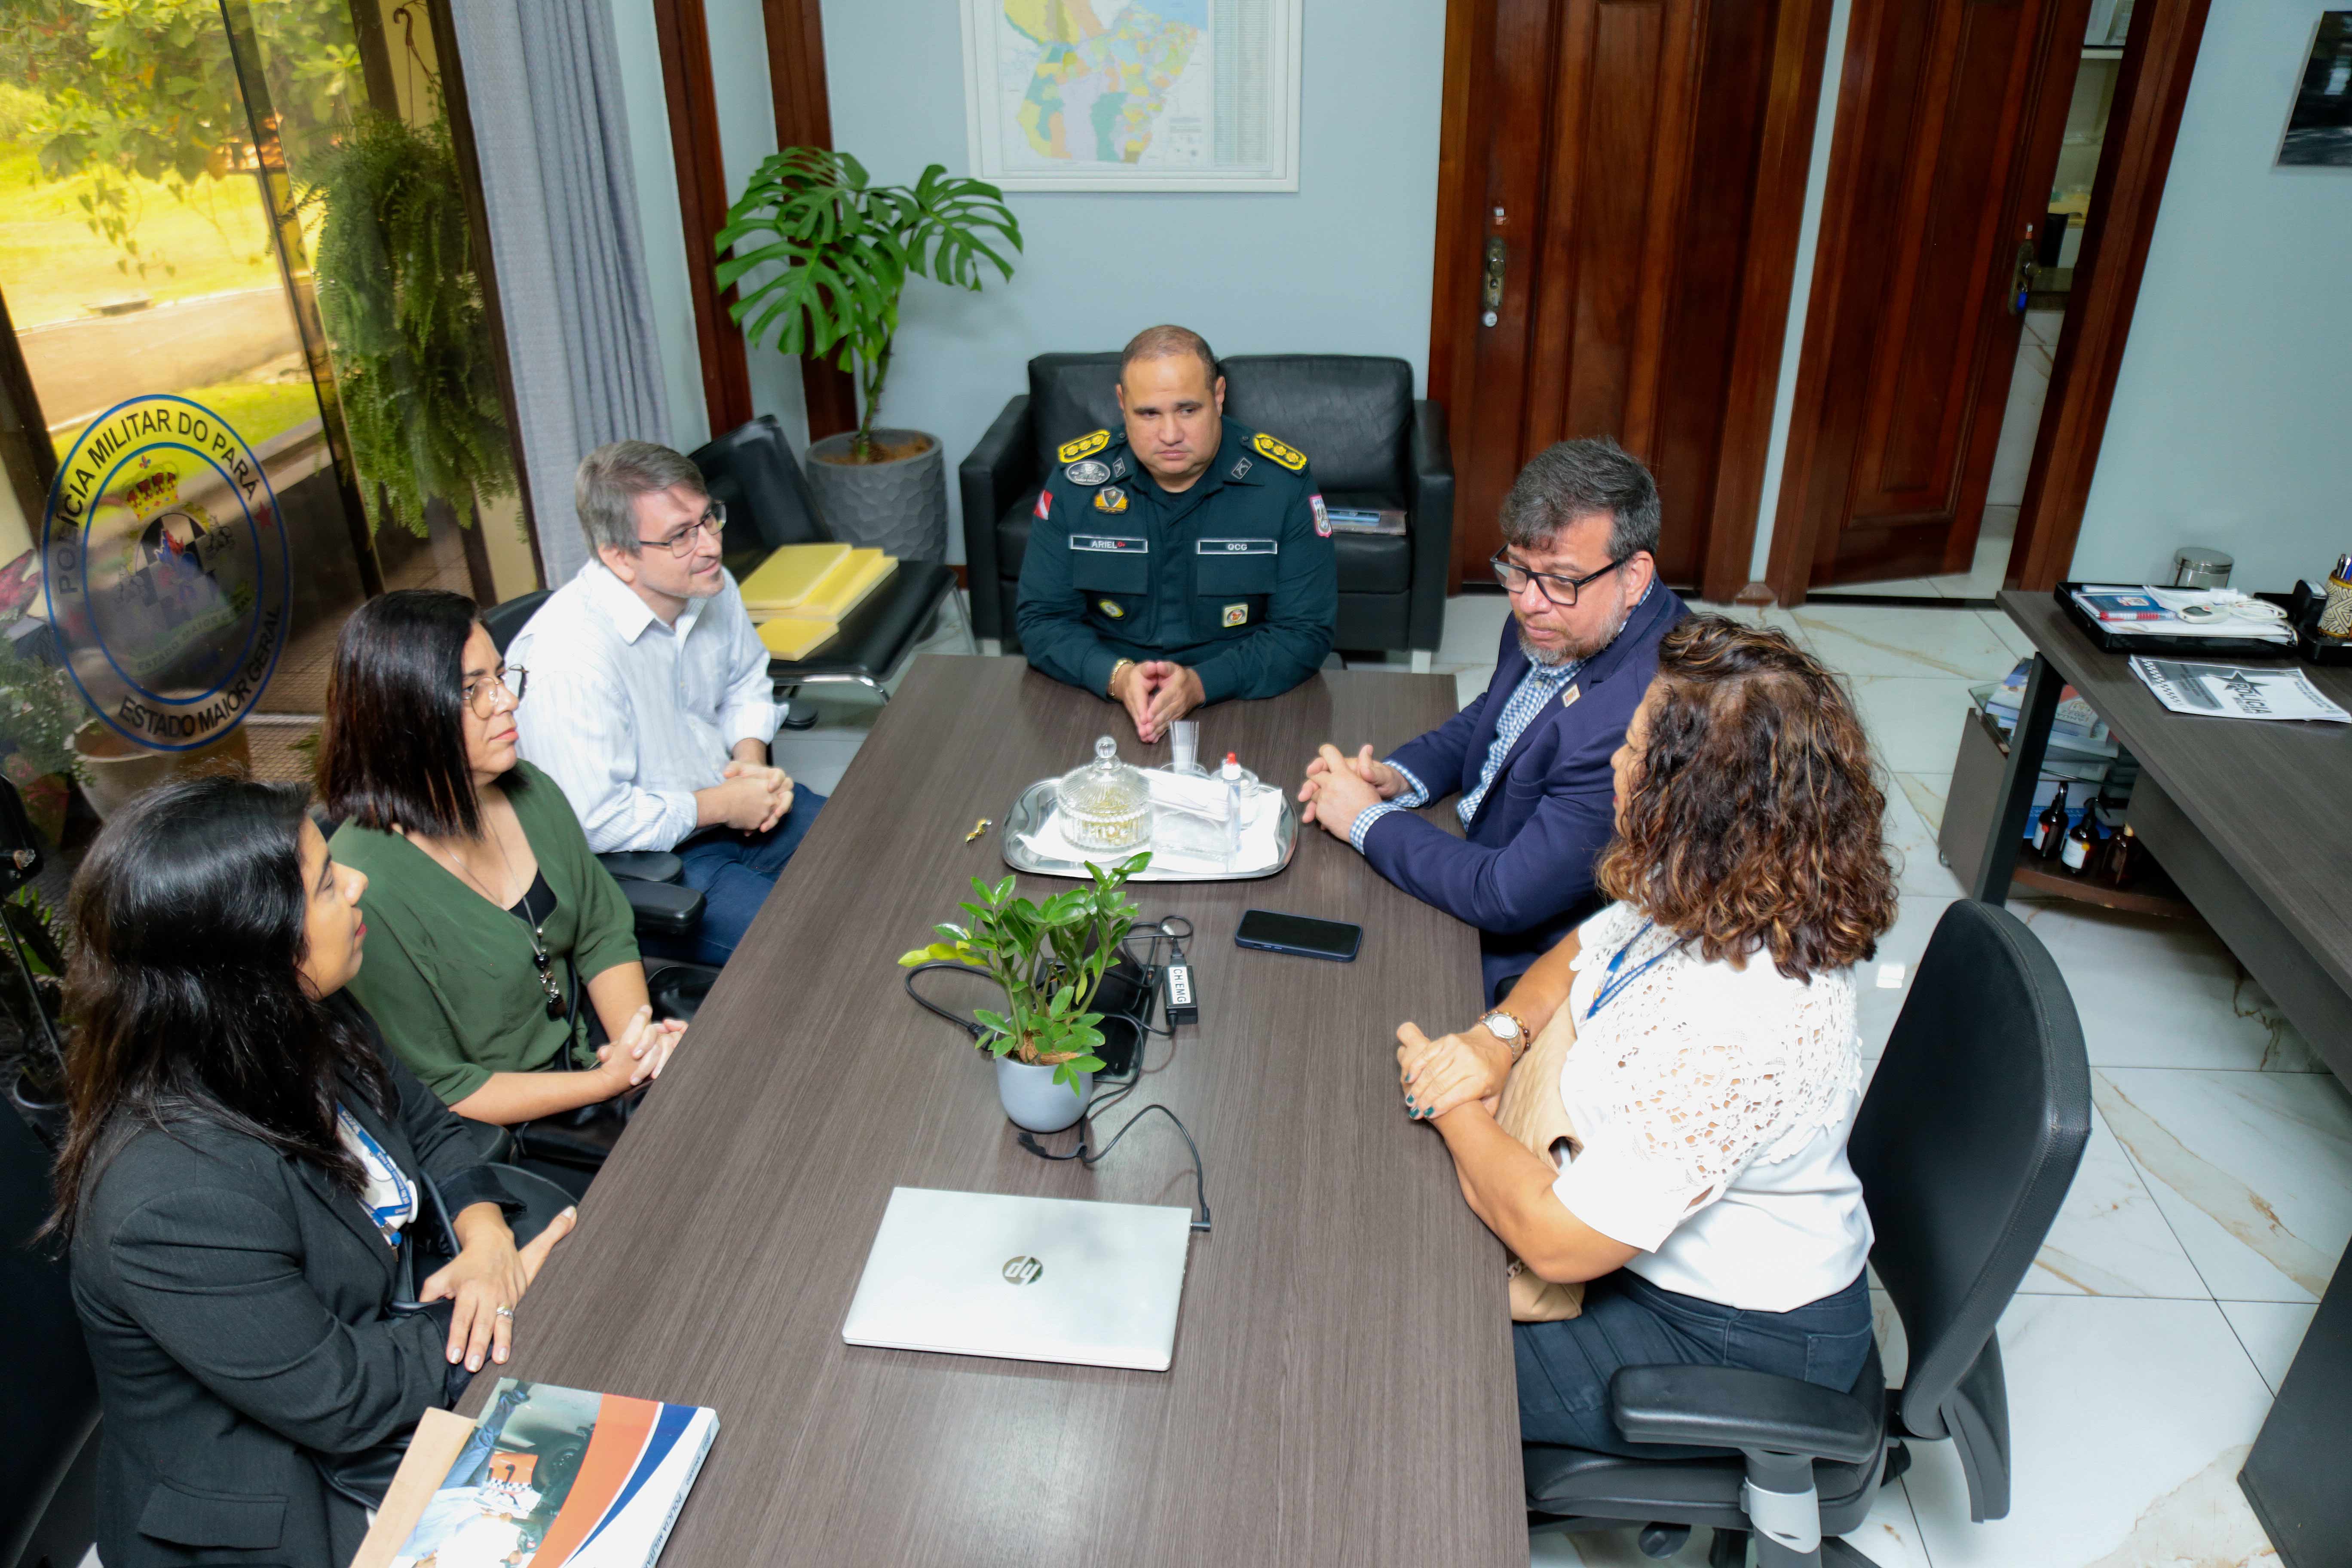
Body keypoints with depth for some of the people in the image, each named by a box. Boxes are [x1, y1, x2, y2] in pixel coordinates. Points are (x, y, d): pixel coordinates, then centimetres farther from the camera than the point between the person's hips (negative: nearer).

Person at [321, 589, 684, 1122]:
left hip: (591, 1037, 7)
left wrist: (638, 1037, -11)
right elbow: (433, 1090, -16)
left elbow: (604, 931, 7)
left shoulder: (527, 790, -1)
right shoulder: (367, 891, -23)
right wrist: (608, 1081, -20)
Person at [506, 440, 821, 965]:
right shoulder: (568, 656, -30)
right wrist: (722, 806, -20)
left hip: (729, 800, 8)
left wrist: (753, 761, -2)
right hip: (641, 861, -8)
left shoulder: (712, 587, -4)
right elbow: (592, 824, -29)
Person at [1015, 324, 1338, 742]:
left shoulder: (1283, 483, -5)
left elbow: (1306, 630, -6)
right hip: (1106, 702, 1)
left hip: (1242, 702, -1)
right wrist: (1117, 677, -19)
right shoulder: (1077, 479, -1)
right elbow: (1041, 618, 2)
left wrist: (1201, 683, -22)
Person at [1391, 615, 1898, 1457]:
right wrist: (1498, 1035, -11)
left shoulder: (1734, 1027, -39)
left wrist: (1454, 1106, -16)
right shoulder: (1707, 902, -10)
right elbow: (1582, 953, 10)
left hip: (1731, 1344, -8)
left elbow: (1557, 1240, -32)